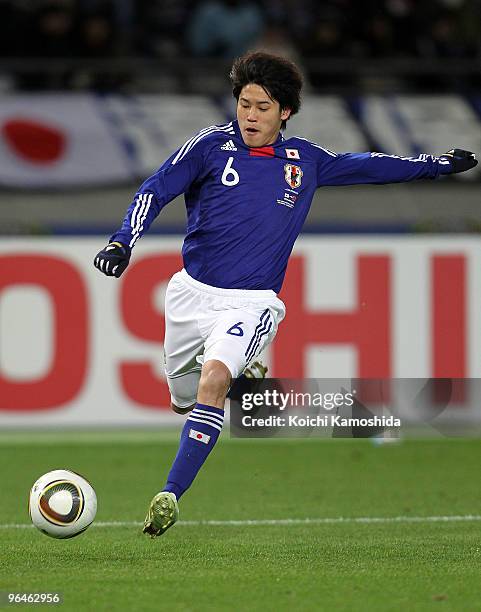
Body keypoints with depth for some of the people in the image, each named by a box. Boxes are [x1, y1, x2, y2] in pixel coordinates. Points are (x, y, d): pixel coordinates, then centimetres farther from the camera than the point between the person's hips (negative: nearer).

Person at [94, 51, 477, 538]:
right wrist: (123, 242, -16)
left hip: (250, 303, -2)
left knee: (213, 379, -28)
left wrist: (437, 164, 26)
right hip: (191, 291, 2)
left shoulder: (305, 162, 5)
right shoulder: (213, 145, -2)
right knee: (184, 397, 14)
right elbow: (156, 190, -1)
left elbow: (364, 166, 21)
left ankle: (170, 495, -29)